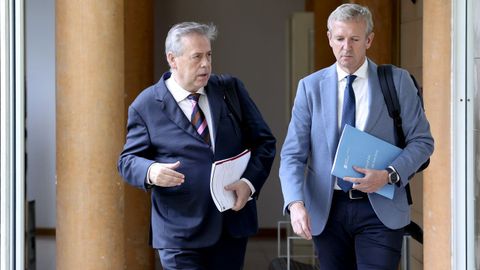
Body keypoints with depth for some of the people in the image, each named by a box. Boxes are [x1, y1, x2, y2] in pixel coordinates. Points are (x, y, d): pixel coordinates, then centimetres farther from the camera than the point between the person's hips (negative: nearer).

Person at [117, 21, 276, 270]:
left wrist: (250, 182, -9)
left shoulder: (231, 89, 5)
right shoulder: (146, 105, -2)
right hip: (180, 232, -3)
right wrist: (151, 171, -23)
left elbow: (263, 141, 8)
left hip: (233, 222, 3)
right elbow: (128, 160, 0)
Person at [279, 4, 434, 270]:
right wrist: (296, 203, -18)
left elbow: (422, 140, 4)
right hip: (327, 211, 2)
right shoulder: (310, 86, 3)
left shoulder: (397, 81, 1)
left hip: (380, 210, -1)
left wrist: (389, 175, -14)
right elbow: (293, 154, -1)